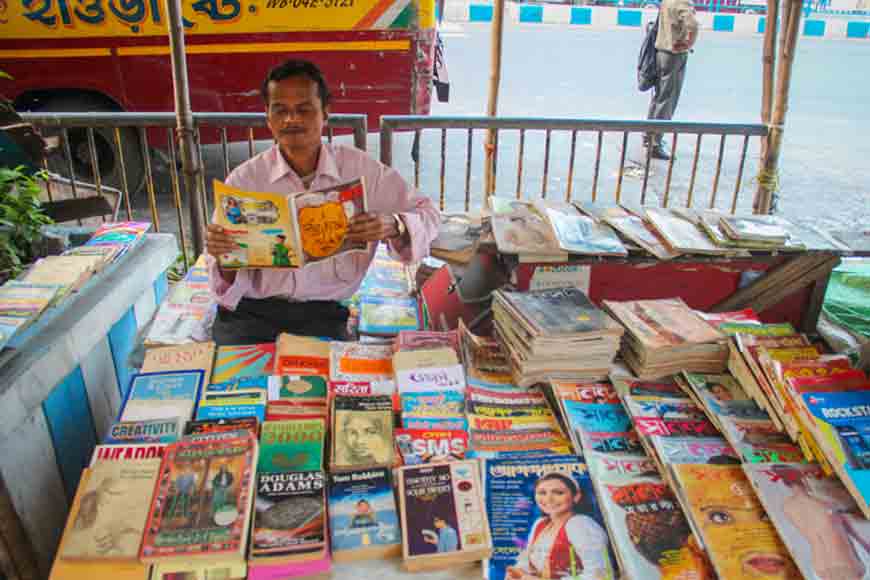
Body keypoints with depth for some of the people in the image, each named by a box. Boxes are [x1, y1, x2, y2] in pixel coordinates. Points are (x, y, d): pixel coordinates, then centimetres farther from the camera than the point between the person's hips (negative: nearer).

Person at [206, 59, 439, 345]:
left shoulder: (361, 169, -1)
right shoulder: (244, 179, -3)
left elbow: (428, 214, 3)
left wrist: (393, 226, -19)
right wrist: (222, 257, -25)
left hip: (323, 313, 1)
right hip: (252, 310, 0)